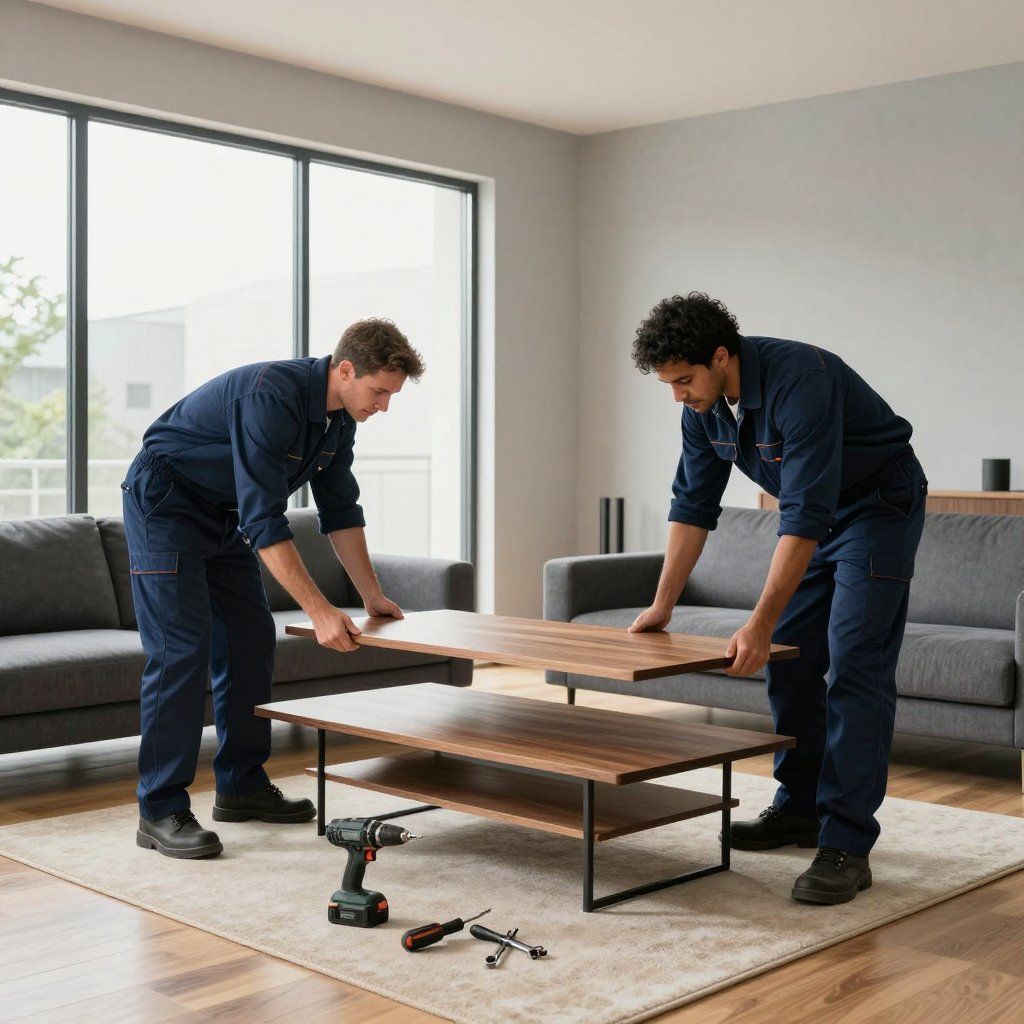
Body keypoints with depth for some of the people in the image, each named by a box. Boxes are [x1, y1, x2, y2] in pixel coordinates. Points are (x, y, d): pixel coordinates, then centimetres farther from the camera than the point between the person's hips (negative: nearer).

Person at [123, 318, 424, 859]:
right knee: (182, 648, -15)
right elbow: (264, 518, -35)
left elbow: (340, 508, 8)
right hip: (164, 504, -9)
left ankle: (241, 785, 17)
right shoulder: (271, 395, -32)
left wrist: (371, 593, 6)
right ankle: (160, 811, -9)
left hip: (224, 516, 9)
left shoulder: (340, 415, -3)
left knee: (251, 641, 7)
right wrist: (320, 611, -35)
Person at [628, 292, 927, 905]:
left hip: (879, 507, -8)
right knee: (789, 662, 7)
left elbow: (804, 517, -38)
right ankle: (800, 808, 20)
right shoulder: (705, 404, -9)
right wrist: (663, 606, -3)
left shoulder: (800, 381, -34)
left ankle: (847, 845, -14)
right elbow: (693, 505, 0)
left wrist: (760, 626, -40)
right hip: (816, 514, 8)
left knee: (855, 667, -15)